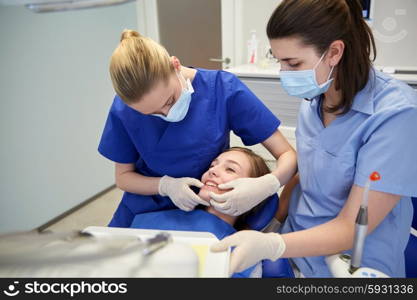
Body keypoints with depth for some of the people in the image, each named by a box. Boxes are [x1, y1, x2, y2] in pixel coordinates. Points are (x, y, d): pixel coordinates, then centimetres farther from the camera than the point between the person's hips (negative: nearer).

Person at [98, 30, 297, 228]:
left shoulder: (223, 88, -18)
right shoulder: (123, 108, -13)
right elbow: (123, 176, -1)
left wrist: (266, 184, -33)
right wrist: (166, 185, -18)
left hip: (203, 215, -1)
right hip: (142, 214, 2)